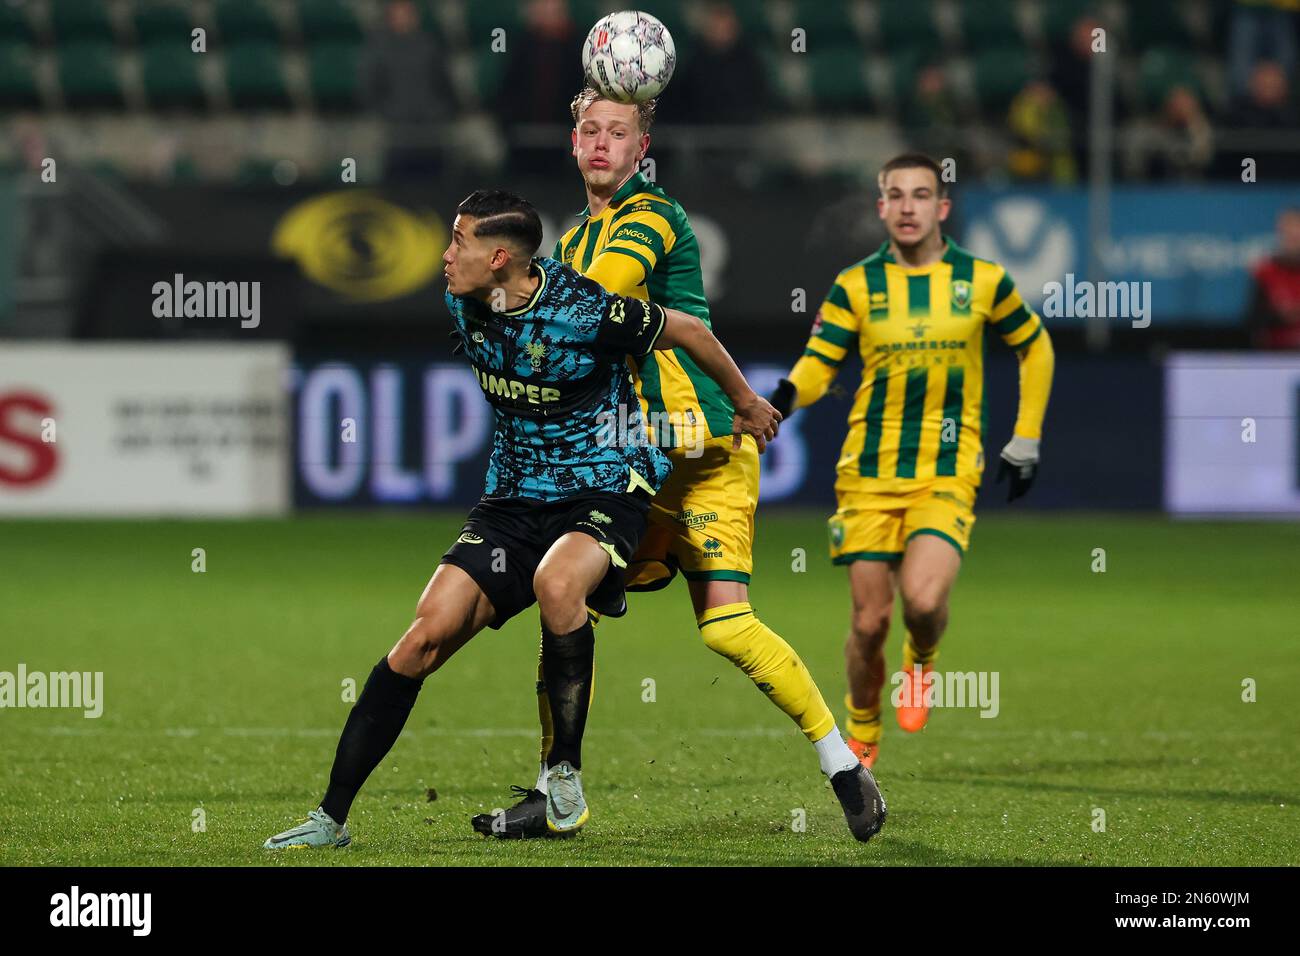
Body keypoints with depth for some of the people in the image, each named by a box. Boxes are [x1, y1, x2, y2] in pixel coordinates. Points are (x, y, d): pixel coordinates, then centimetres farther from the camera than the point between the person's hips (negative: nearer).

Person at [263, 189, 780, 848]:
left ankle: (565, 770, -19)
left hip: (606, 489, -6)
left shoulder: (584, 314, -21)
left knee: (556, 583, -38)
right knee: (428, 633, -11)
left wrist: (748, 404, 9)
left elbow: (688, 331, -7)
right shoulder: (462, 305, -2)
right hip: (514, 497, 6)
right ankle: (331, 818, -7)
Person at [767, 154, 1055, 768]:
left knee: (923, 599, -23)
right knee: (870, 621, -2)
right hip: (868, 474, 1)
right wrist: (788, 395, -24)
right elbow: (818, 365, 0)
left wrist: (1025, 441, 13)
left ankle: (921, 661, 13)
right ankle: (861, 733, 24)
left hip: (948, 474, -1)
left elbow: (1034, 347, 16)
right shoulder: (856, 286, 1)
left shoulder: (982, 280, 1)